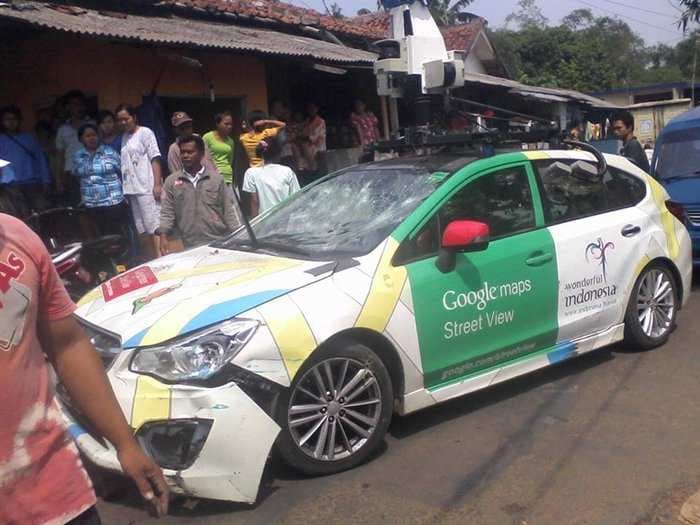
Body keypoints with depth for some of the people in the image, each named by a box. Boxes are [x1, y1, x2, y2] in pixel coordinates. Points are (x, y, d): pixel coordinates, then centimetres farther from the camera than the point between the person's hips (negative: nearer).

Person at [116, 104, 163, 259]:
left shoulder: (145, 133, 0)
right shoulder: (124, 137, 17)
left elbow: (155, 158, -7)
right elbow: (125, 165, 16)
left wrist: (158, 184, -16)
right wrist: (124, 188, 10)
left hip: (147, 188, -7)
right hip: (132, 189, 7)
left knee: (154, 226, -10)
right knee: (141, 230, 9)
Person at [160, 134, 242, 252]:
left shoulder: (217, 179, 5)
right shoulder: (172, 181, 7)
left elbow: (230, 210, 3)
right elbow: (167, 213, 4)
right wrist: (163, 236, -10)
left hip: (220, 243, 0)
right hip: (191, 247, 0)